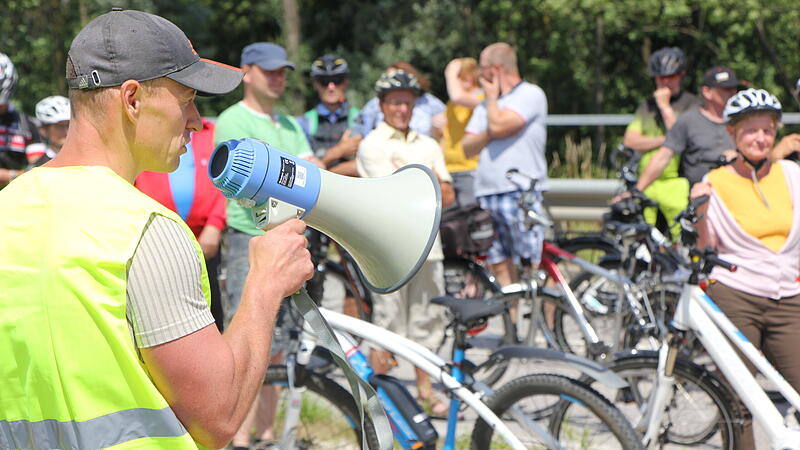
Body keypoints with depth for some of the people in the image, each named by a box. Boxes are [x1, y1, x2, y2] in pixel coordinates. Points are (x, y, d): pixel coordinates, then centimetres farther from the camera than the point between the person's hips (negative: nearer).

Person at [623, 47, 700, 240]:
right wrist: (664, 140, -4)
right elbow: (630, 141, 6)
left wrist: (665, 107, -6)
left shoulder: (692, 104, 6)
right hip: (644, 183, 4)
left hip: (674, 182, -4)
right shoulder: (647, 106, 18)